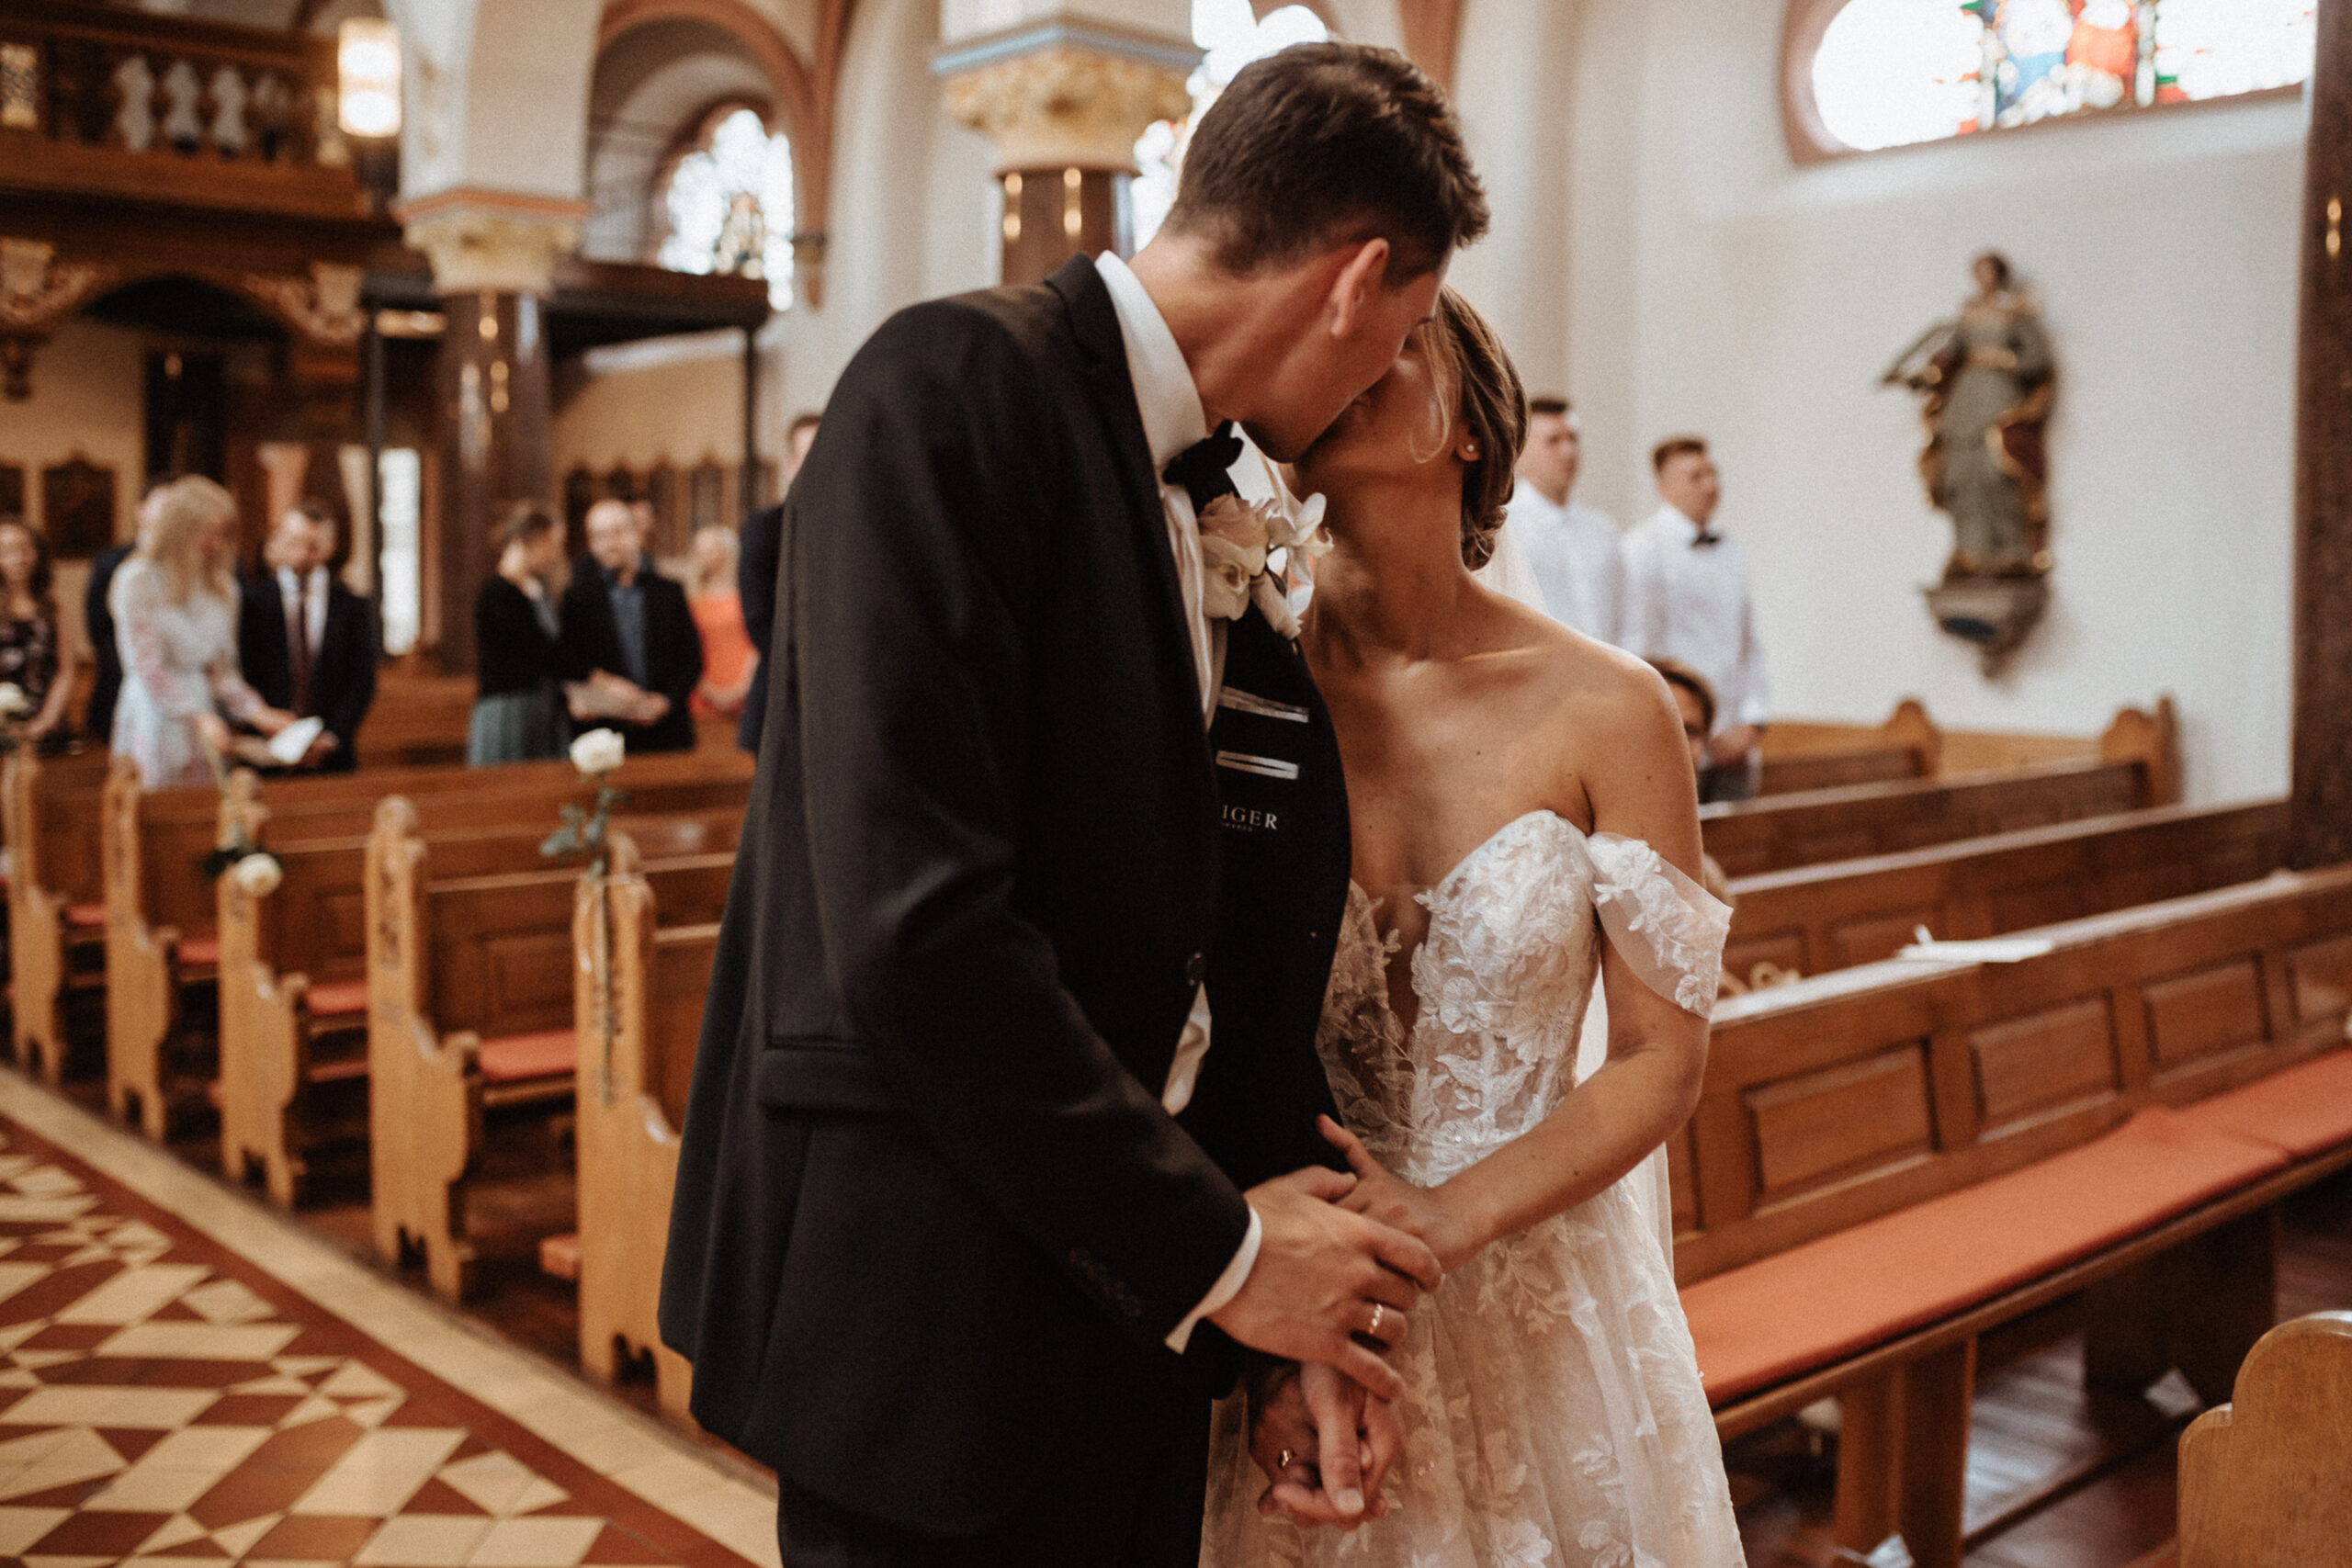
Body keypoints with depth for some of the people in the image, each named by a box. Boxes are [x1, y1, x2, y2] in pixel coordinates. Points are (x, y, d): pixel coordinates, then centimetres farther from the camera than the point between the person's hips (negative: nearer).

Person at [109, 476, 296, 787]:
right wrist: (199, 716, -20)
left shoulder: (220, 584, 11)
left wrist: (257, 712, -1)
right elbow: (147, 667, -12)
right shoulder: (137, 580, -6)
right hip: (154, 723, -5)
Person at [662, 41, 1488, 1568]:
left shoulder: (1227, 527, 8)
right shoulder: (961, 383, -15)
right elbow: (910, 927, -23)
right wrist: (1215, 1252, -15)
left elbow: (1246, 953, 8)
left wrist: (1312, 1321, 0)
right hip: (938, 1317, -7)